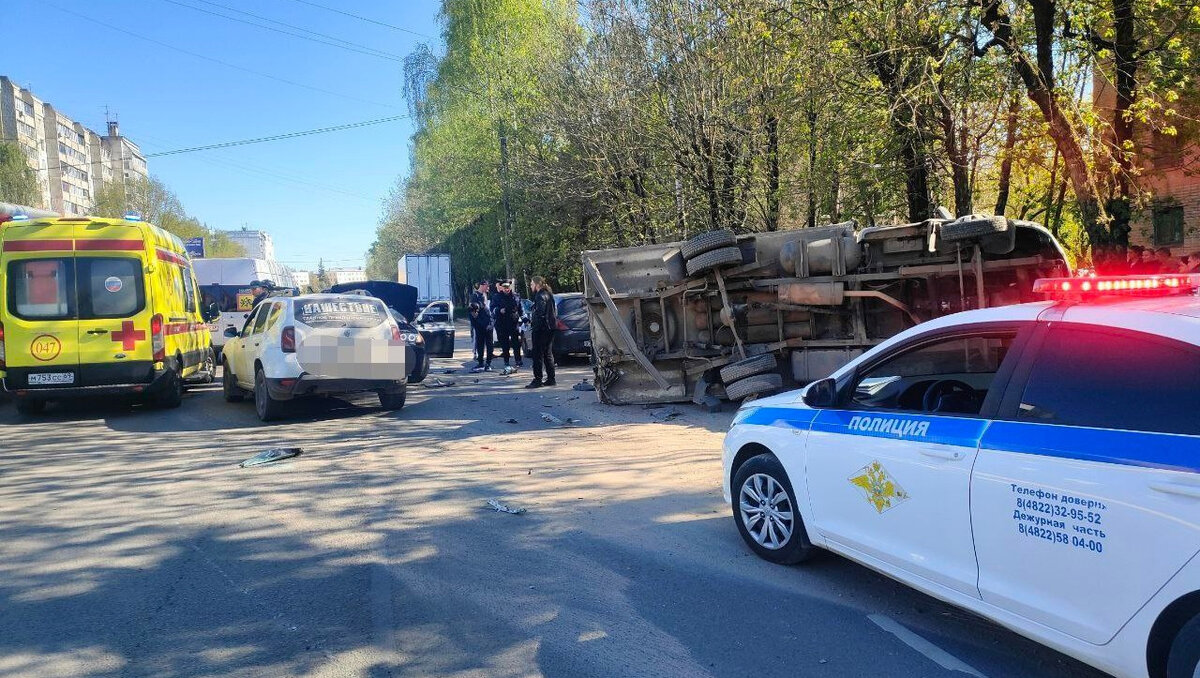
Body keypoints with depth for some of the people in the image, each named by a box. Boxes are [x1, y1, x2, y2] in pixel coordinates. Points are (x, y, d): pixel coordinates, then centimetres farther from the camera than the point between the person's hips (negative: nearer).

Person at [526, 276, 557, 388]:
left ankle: (537, 380, -5)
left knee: (538, 354, -5)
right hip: (550, 327, 10)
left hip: (541, 329, -10)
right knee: (547, 354, 14)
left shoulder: (541, 296, -14)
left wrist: (533, 324, -14)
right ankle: (551, 378, 16)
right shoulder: (548, 294, 16)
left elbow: (540, 313, -23)